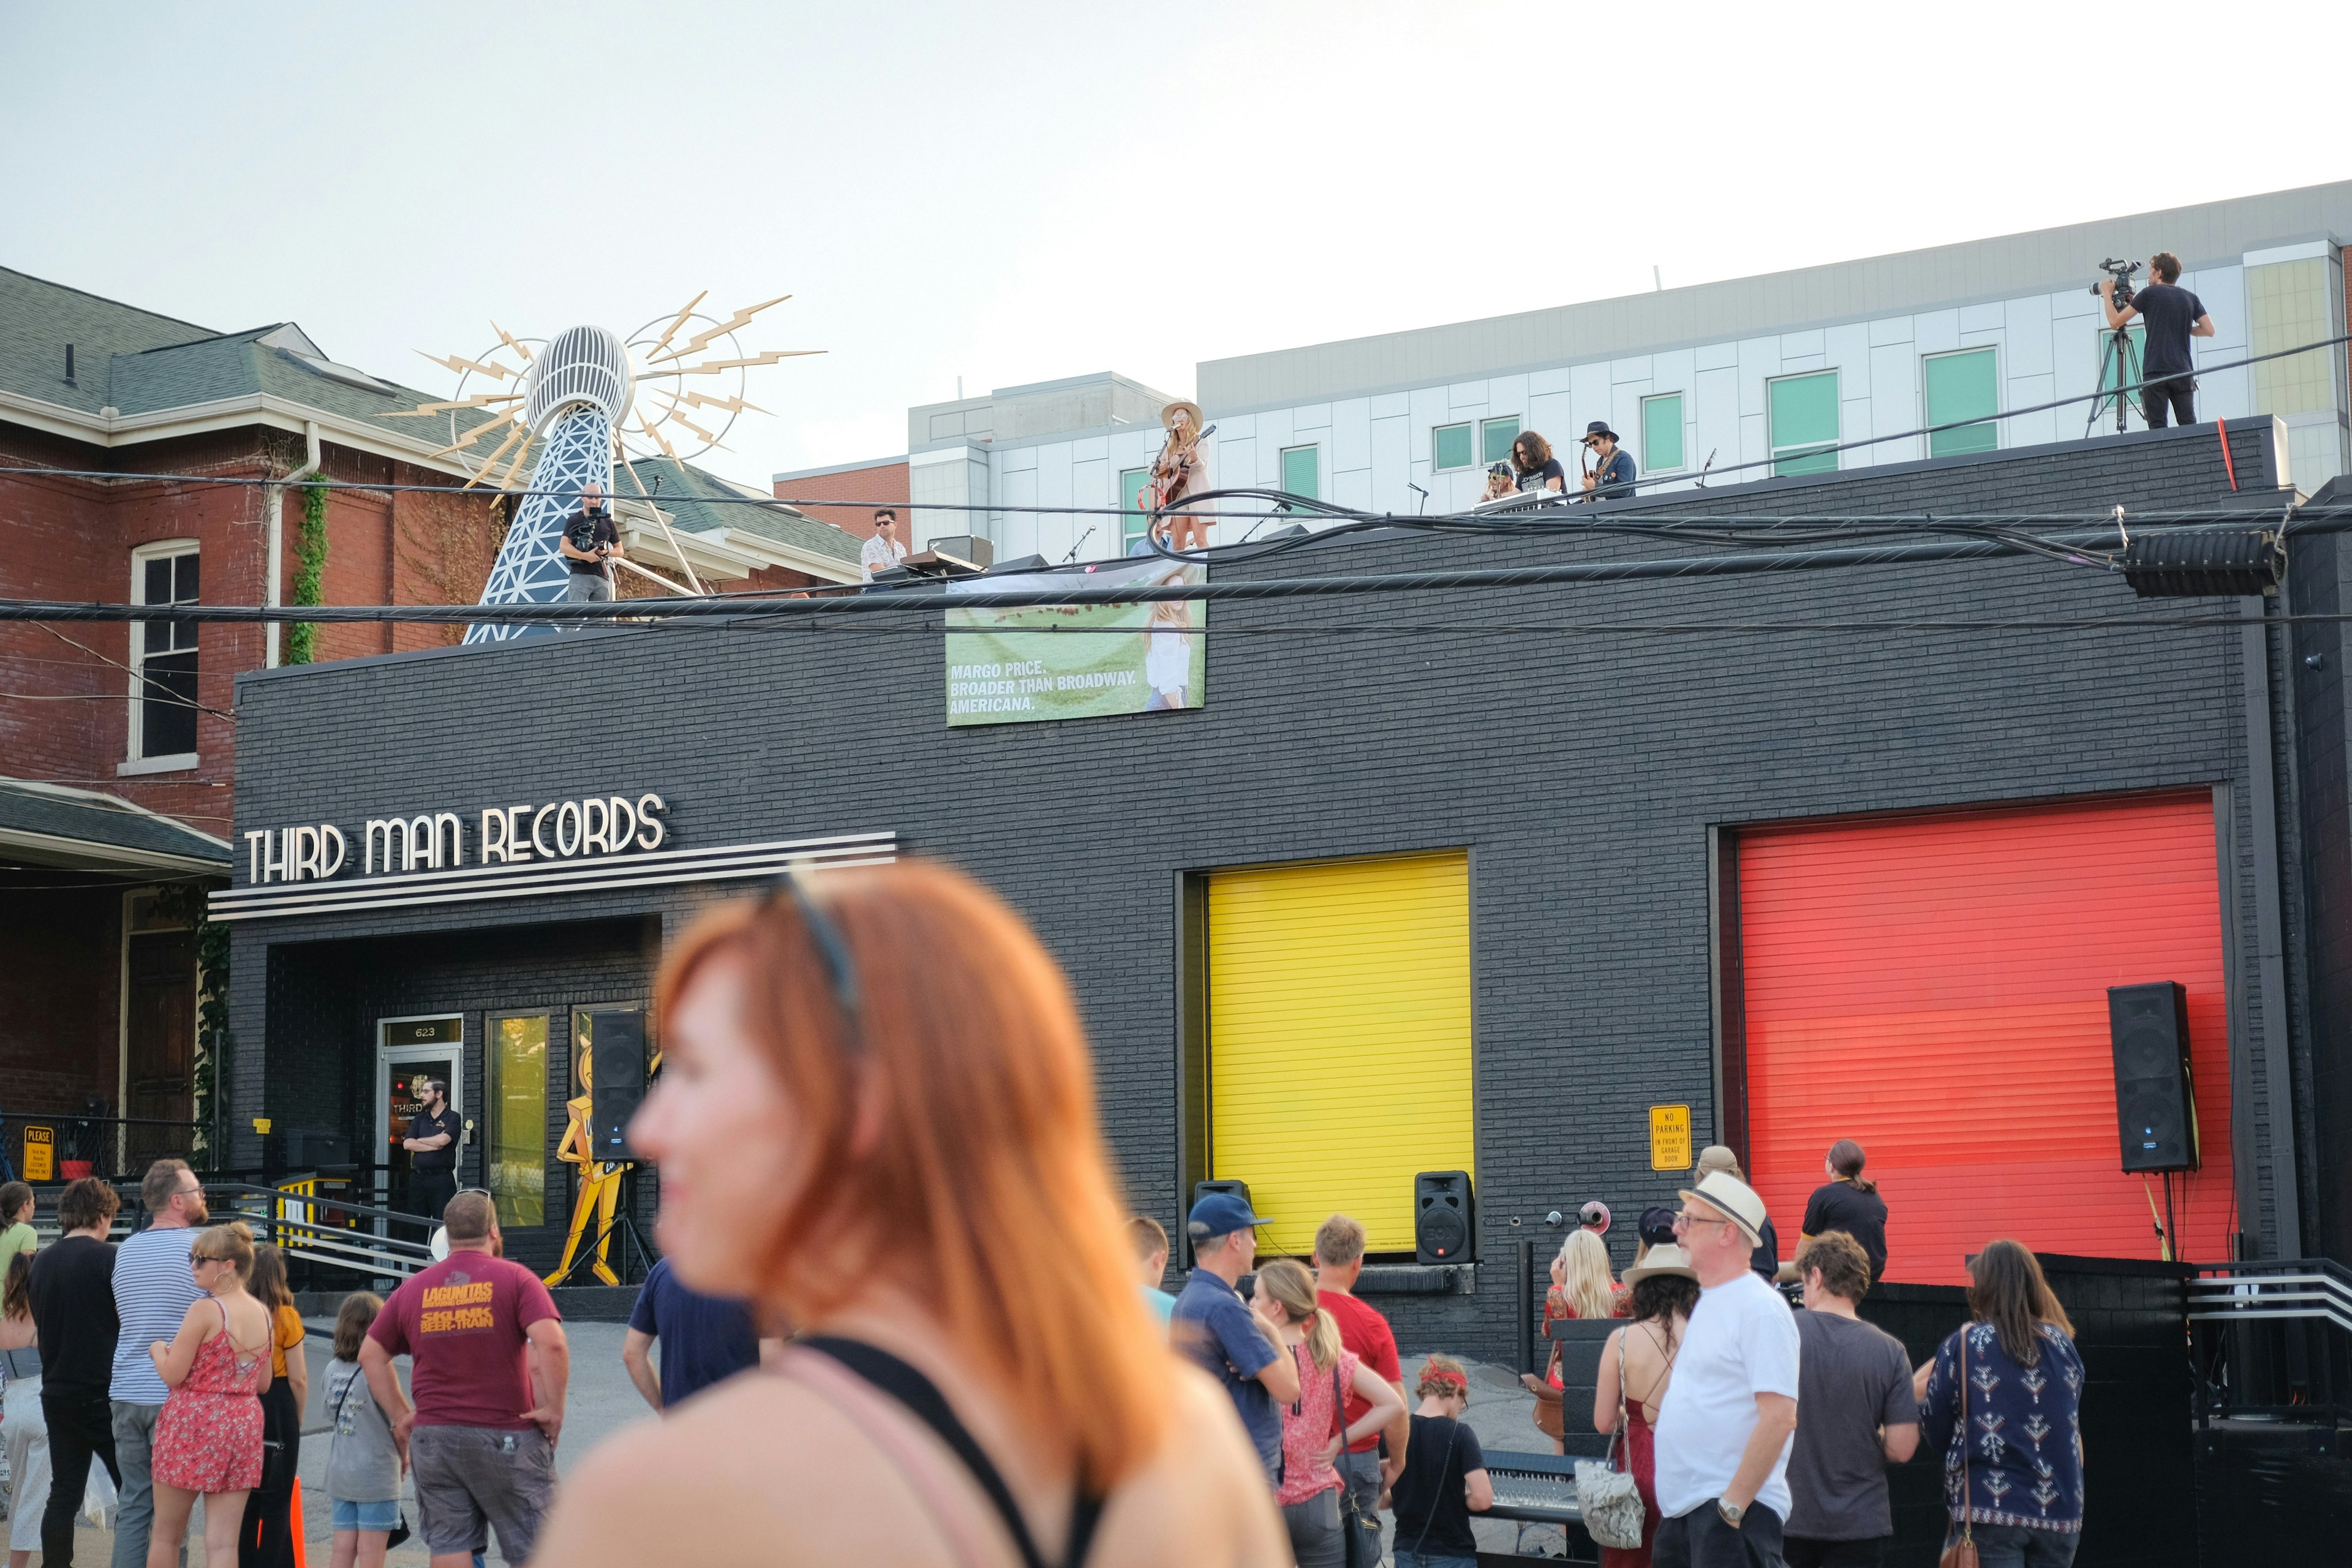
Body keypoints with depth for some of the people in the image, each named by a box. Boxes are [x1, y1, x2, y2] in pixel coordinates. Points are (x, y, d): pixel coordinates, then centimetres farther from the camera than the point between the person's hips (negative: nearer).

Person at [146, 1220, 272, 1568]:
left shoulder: (205, 1310, -13)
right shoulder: (264, 1314, 6)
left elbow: (173, 1375, -13)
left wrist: (158, 1349, 7)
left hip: (194, 1423, -5)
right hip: (243, 1424, 5)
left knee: (166, 1535, 12)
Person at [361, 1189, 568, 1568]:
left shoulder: (413, 1288, 9)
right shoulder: (515, 1279, -5)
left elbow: (371, 1354, 15)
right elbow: (551, 1343, -19)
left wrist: (401, 1414, 15)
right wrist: (553, 1409, -10)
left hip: (432, 1437, 4)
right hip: (508, 1436, -4)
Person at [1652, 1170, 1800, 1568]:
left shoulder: (1760, 1308, -13)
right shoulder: (1705, 1302, 16)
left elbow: (1780, 1417, -20)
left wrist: (1731, 1506, -21)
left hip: (1731, 1510, -9)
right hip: (1682, 1508, 9)